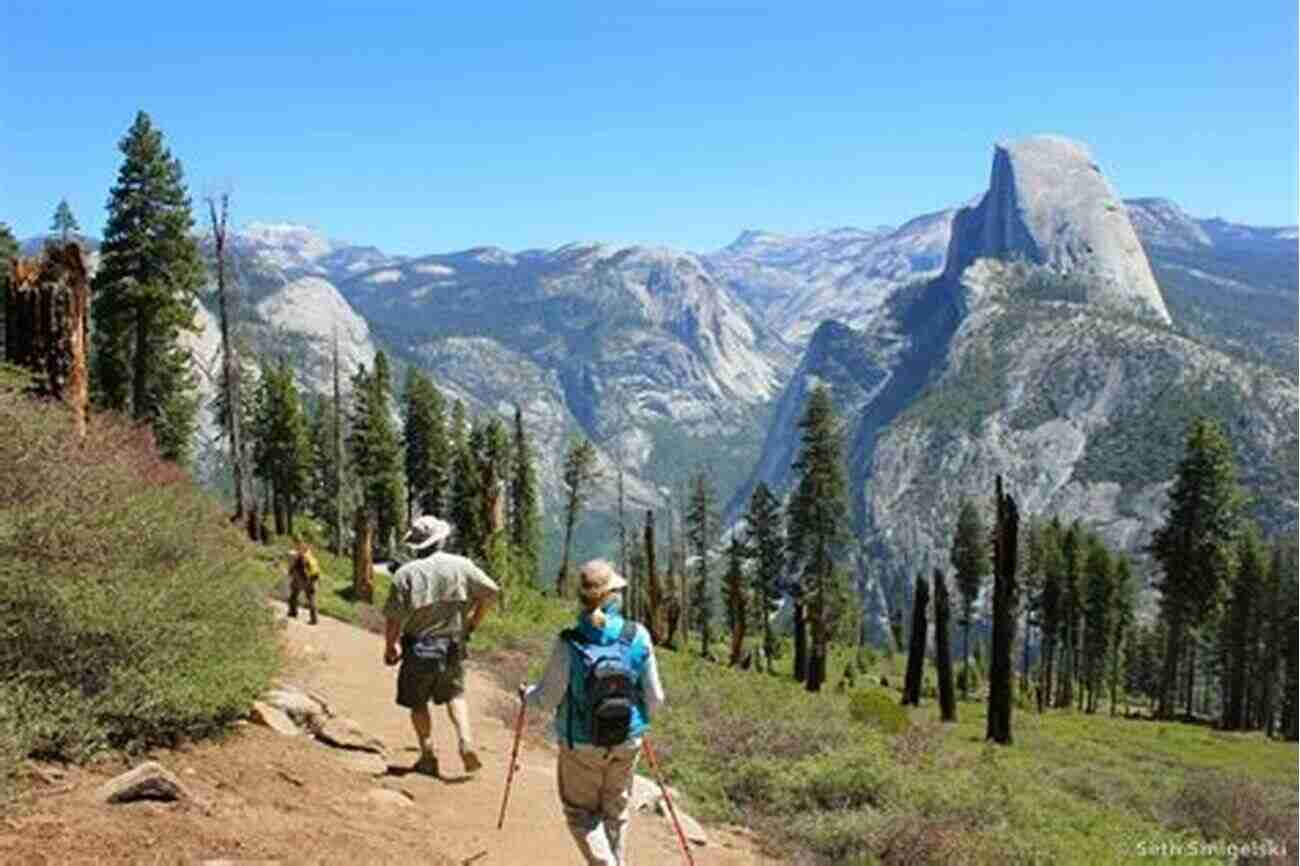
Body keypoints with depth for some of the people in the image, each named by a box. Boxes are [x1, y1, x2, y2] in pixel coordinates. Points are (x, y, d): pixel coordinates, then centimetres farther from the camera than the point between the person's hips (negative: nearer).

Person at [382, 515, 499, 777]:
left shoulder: (405, 574, -10)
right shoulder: (460, 566, -4)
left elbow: (393, 618, -9)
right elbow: (491, 591, -3)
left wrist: (389, 647, 6)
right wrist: (473, 622, 10)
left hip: (419, 649, -2)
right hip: (453, 646, 2)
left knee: (418, 704, 14)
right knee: (455, 694, 19)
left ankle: (428, 756, 14)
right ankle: (465, 741, -1)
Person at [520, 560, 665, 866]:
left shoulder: (569, 643, -20)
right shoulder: (638, 637, -14)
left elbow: (548, 698, -11)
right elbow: (655, 698, -7)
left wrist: (527, 695, 11)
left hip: (581, 745, -2)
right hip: (627, 741, 3)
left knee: (581, 813, 14)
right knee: (616, 811, 23)